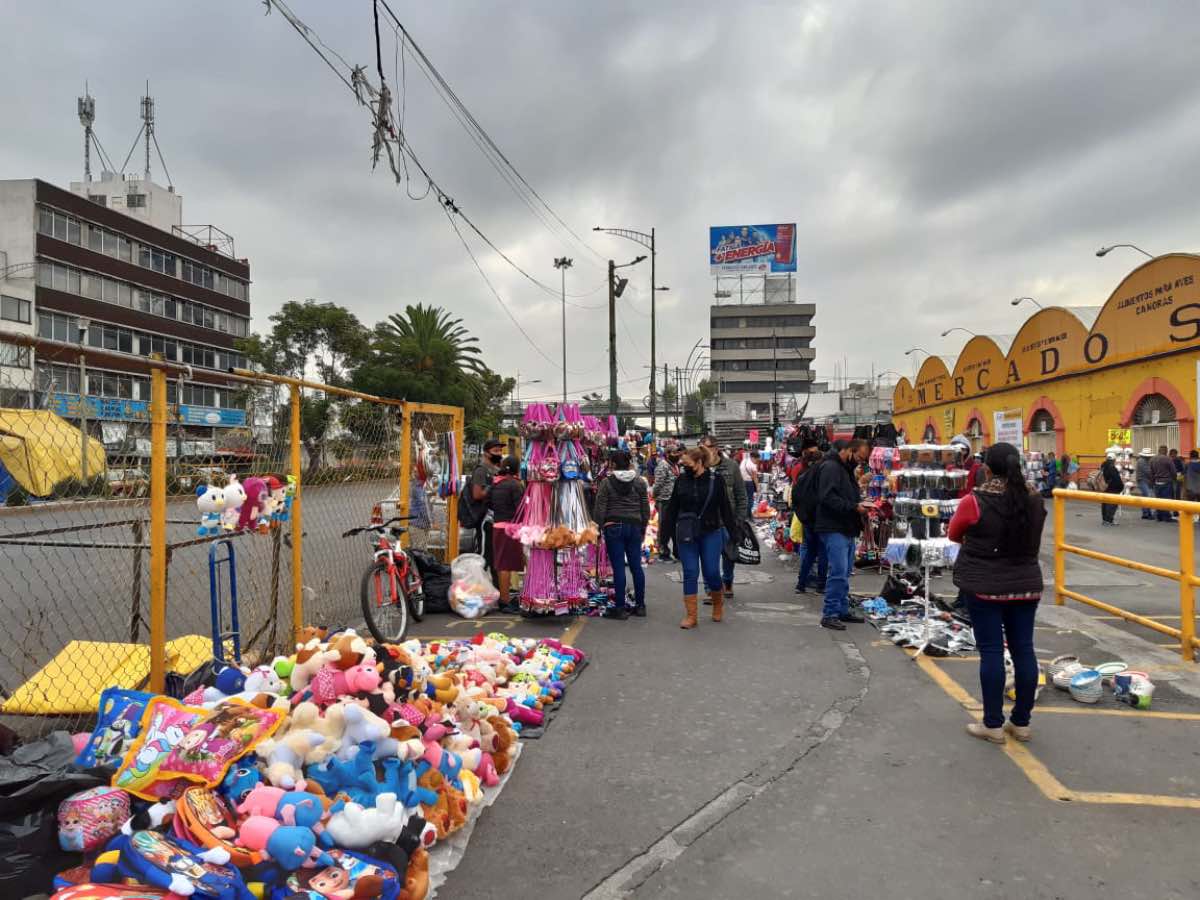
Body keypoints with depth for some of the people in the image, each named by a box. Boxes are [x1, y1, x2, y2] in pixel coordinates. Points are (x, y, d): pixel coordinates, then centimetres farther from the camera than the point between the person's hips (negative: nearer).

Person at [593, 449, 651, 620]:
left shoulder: (607, 482, -6)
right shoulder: (639, 482, 5)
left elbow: (600, 509, -6)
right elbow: (645, 508, 9)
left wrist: (602, 526, 6)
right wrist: (643, 529, 18)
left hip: (613, 527, -3)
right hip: (634, 527, 4)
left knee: (618, 567, -1)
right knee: (636, 566, 10)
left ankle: (620, 608, 3)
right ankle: (640, 605, 18)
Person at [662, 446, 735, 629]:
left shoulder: (715, 479, -5)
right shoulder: (681, 480, 1)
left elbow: (725, 507, -1)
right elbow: (672, 508, 8)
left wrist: (731, 531, -3)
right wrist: (671, 532, 6)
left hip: (711, 533, -2)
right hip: (686, 534, 2)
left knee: (711, 572, 0)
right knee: (690, 573, 1)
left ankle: (718, 602, 31)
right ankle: (690, 616, 9)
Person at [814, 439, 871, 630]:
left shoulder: (847, 469, 20)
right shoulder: (830, 467, -12)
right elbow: (828, 497, -22)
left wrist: (860, 504, 6)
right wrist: (854, 507, -22)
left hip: (847, 529, 10)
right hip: (834, 529, -10)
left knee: (845, 572, 14)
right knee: (838, 572, -12)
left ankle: (842, 610, 22)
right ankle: (829, 615, -6)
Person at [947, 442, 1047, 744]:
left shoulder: (974, 502, -14)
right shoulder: (1034, 501, 0)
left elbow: (954, 535, 3)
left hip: (984, 586, -4)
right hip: (1025, 585, 5)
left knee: (991, 651, 1)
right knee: (1023, 649, 10)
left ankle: (993, 725, 8)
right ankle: (1021, 722, 20)